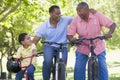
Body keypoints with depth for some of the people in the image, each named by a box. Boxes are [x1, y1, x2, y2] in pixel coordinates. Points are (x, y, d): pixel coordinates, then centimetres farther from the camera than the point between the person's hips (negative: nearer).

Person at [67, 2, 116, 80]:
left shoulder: (97, 15, -17)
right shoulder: (76, 20, -12)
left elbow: (112, 24, -16)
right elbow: (69, 34, -11)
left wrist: (109, 33, -36)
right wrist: (72, 39, -34)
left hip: (98, 47, -1)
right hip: (83, 48, 1)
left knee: (102, 67, -4)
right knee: (78, 69, -8)